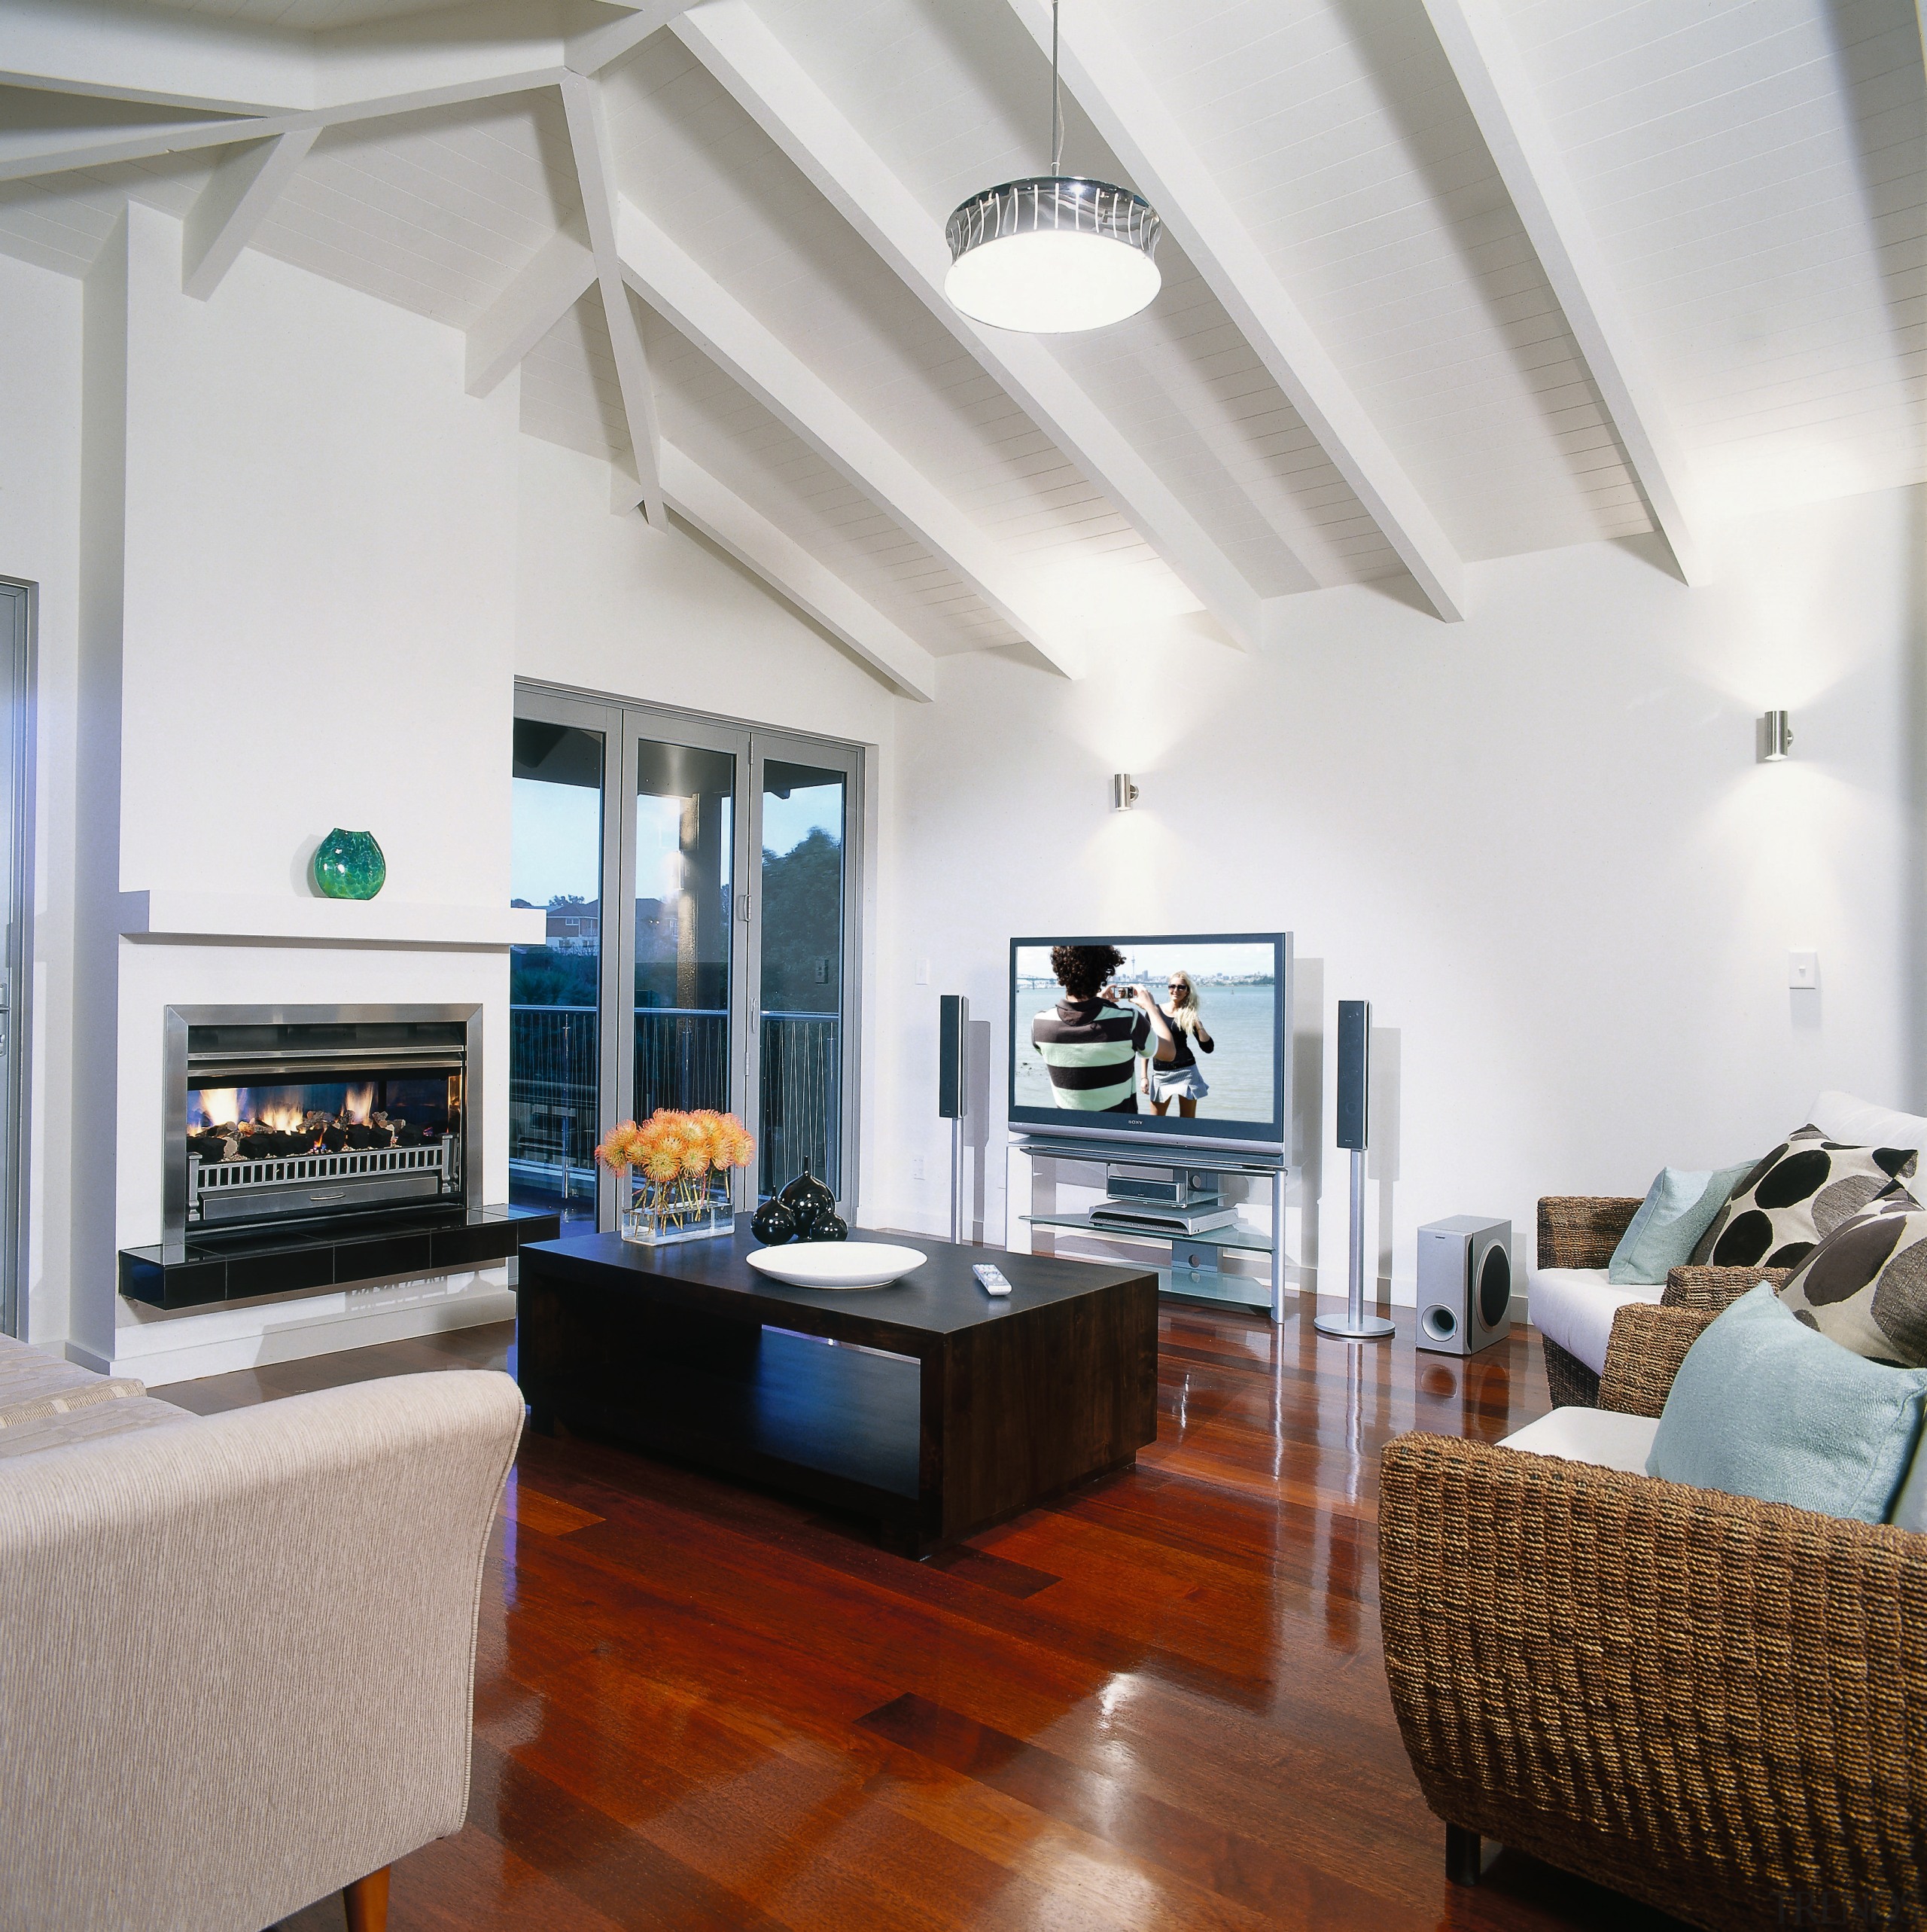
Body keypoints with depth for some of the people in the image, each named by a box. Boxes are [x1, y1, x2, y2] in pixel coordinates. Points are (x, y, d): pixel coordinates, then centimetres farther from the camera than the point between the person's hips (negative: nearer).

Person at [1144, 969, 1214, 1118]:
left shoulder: (1189, 1015, 2)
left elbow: (1209, 1048, -2)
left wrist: (1198, 1024, -14)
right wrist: (1144, 1076, 3)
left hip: (1185, 1071, -1)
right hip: (1160, 1073, 1)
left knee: (1188, 1123, 2)